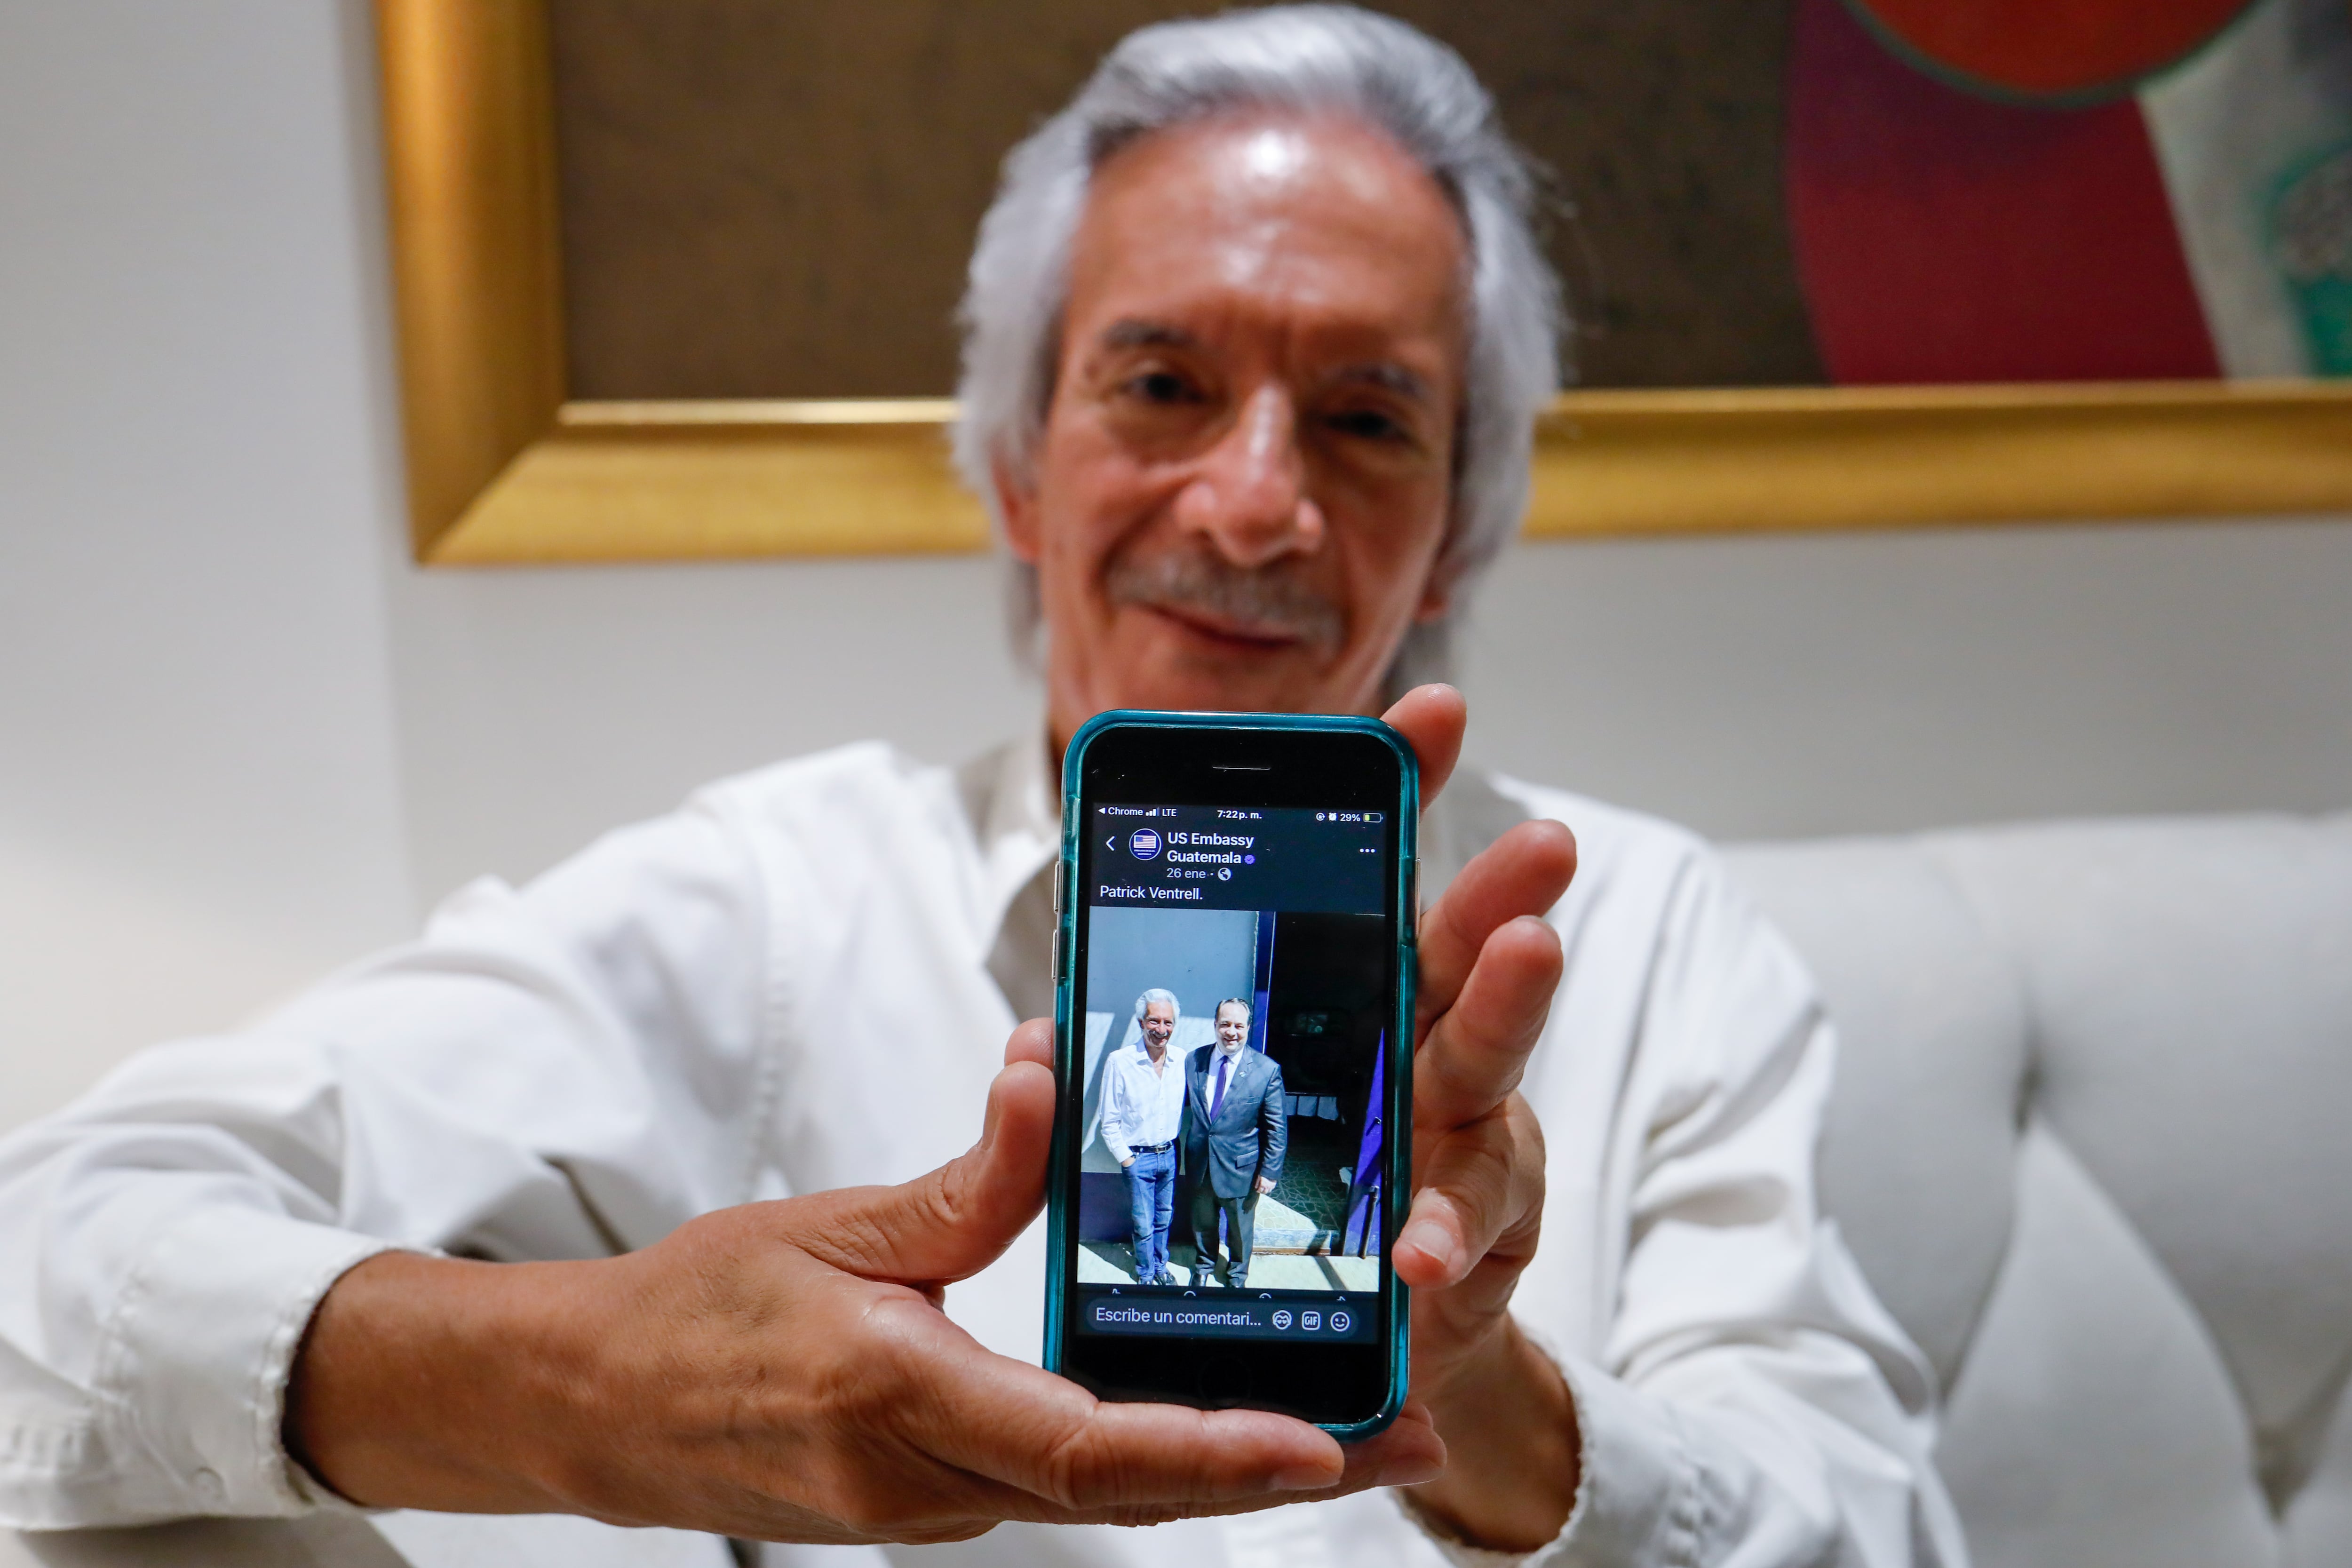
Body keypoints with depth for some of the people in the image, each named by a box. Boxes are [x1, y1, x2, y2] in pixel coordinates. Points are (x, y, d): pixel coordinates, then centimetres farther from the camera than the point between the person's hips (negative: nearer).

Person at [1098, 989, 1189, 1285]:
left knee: (1164, 1218, 18)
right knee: (1143, 1224, 8)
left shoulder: (1181, 1062, -4)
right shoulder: (1120, 1062, -15)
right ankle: (1146, 1272, 30)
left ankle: (1161, 1265, 40)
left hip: (1169, 1156, 4)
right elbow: (1110, 1121, -8)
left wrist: (1177, 1148, 5)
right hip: (1138, 1158, -3)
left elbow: (1186, 1109, 9)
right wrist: (1125, 1158, -9)